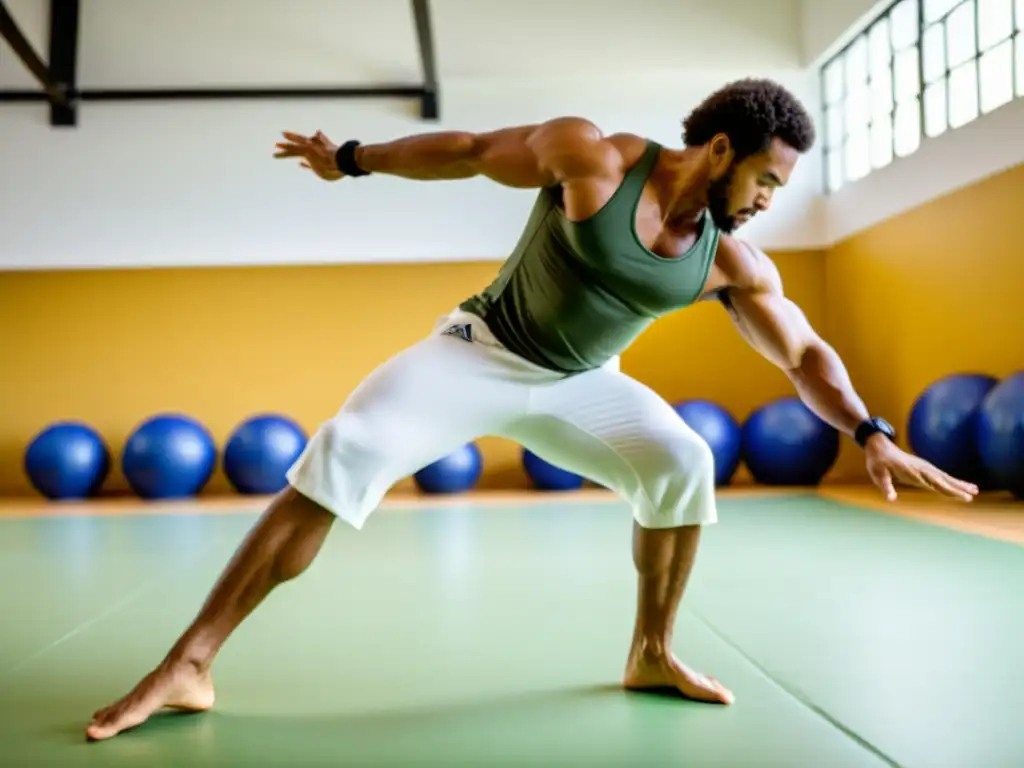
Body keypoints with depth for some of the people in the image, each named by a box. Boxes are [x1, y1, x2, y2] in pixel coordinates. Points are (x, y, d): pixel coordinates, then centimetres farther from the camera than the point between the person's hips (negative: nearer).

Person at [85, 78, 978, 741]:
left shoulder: (733, 262, -9)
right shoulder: (591, 156, -20)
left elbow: (806, 352, -3)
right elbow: (473, 150, -8)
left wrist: (872, 434, -16)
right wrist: (352, 159, 0)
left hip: (580, 383, 4)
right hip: (481, 351, -3)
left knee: (682, 462, -20)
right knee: (340, 457, -20)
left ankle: (651, 655, 2)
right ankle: (189, 666, -16)